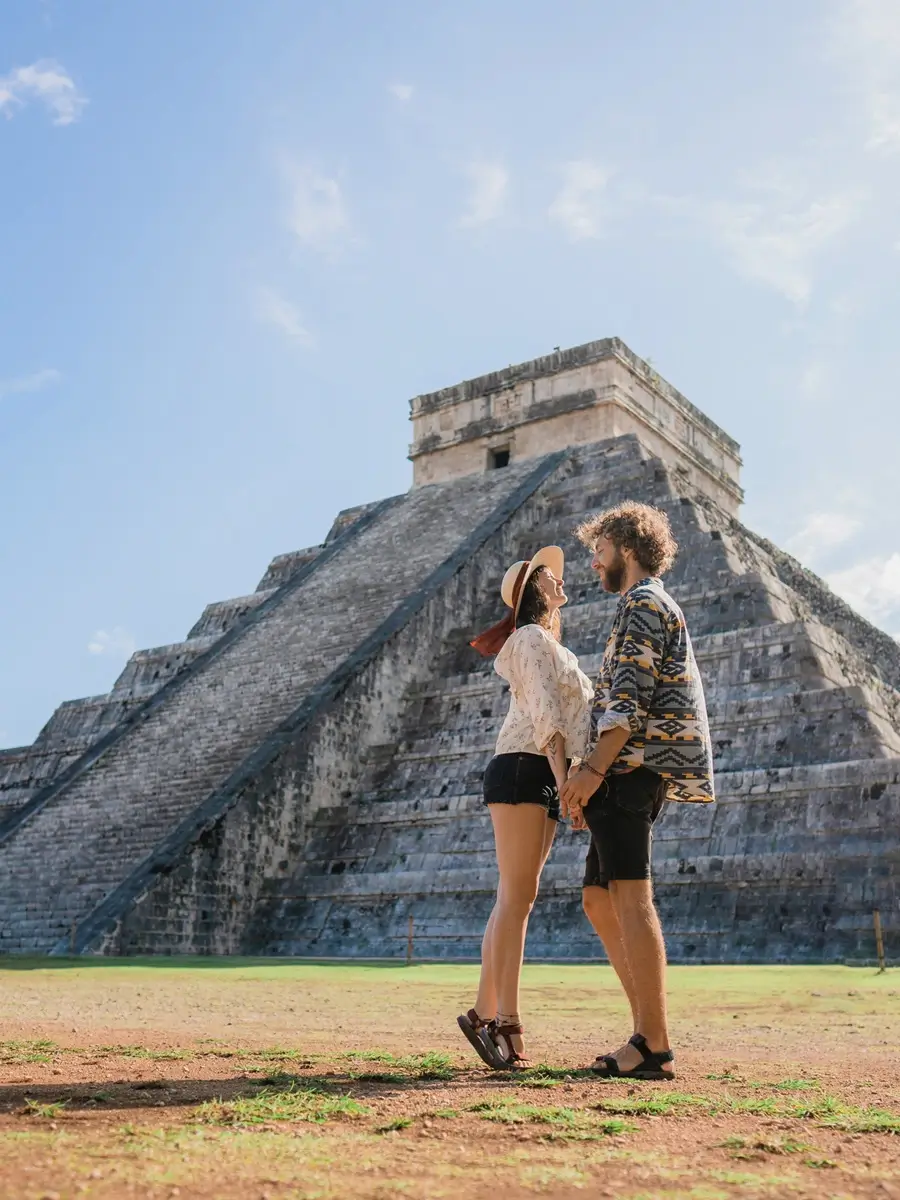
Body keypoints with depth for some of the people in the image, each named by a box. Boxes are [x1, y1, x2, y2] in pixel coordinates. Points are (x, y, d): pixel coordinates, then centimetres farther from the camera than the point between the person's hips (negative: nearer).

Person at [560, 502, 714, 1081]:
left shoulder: (643, 604, -4)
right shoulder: (652, 608, 27)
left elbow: (631, 697, -17)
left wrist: (594, 768, -21)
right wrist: (594, 769, 22)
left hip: (631, 766, -11)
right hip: (632, 772, 11)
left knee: (630, 899, -12)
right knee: (600, 900, 10)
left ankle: (655, 1049, -10)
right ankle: (648, 1034, 13)